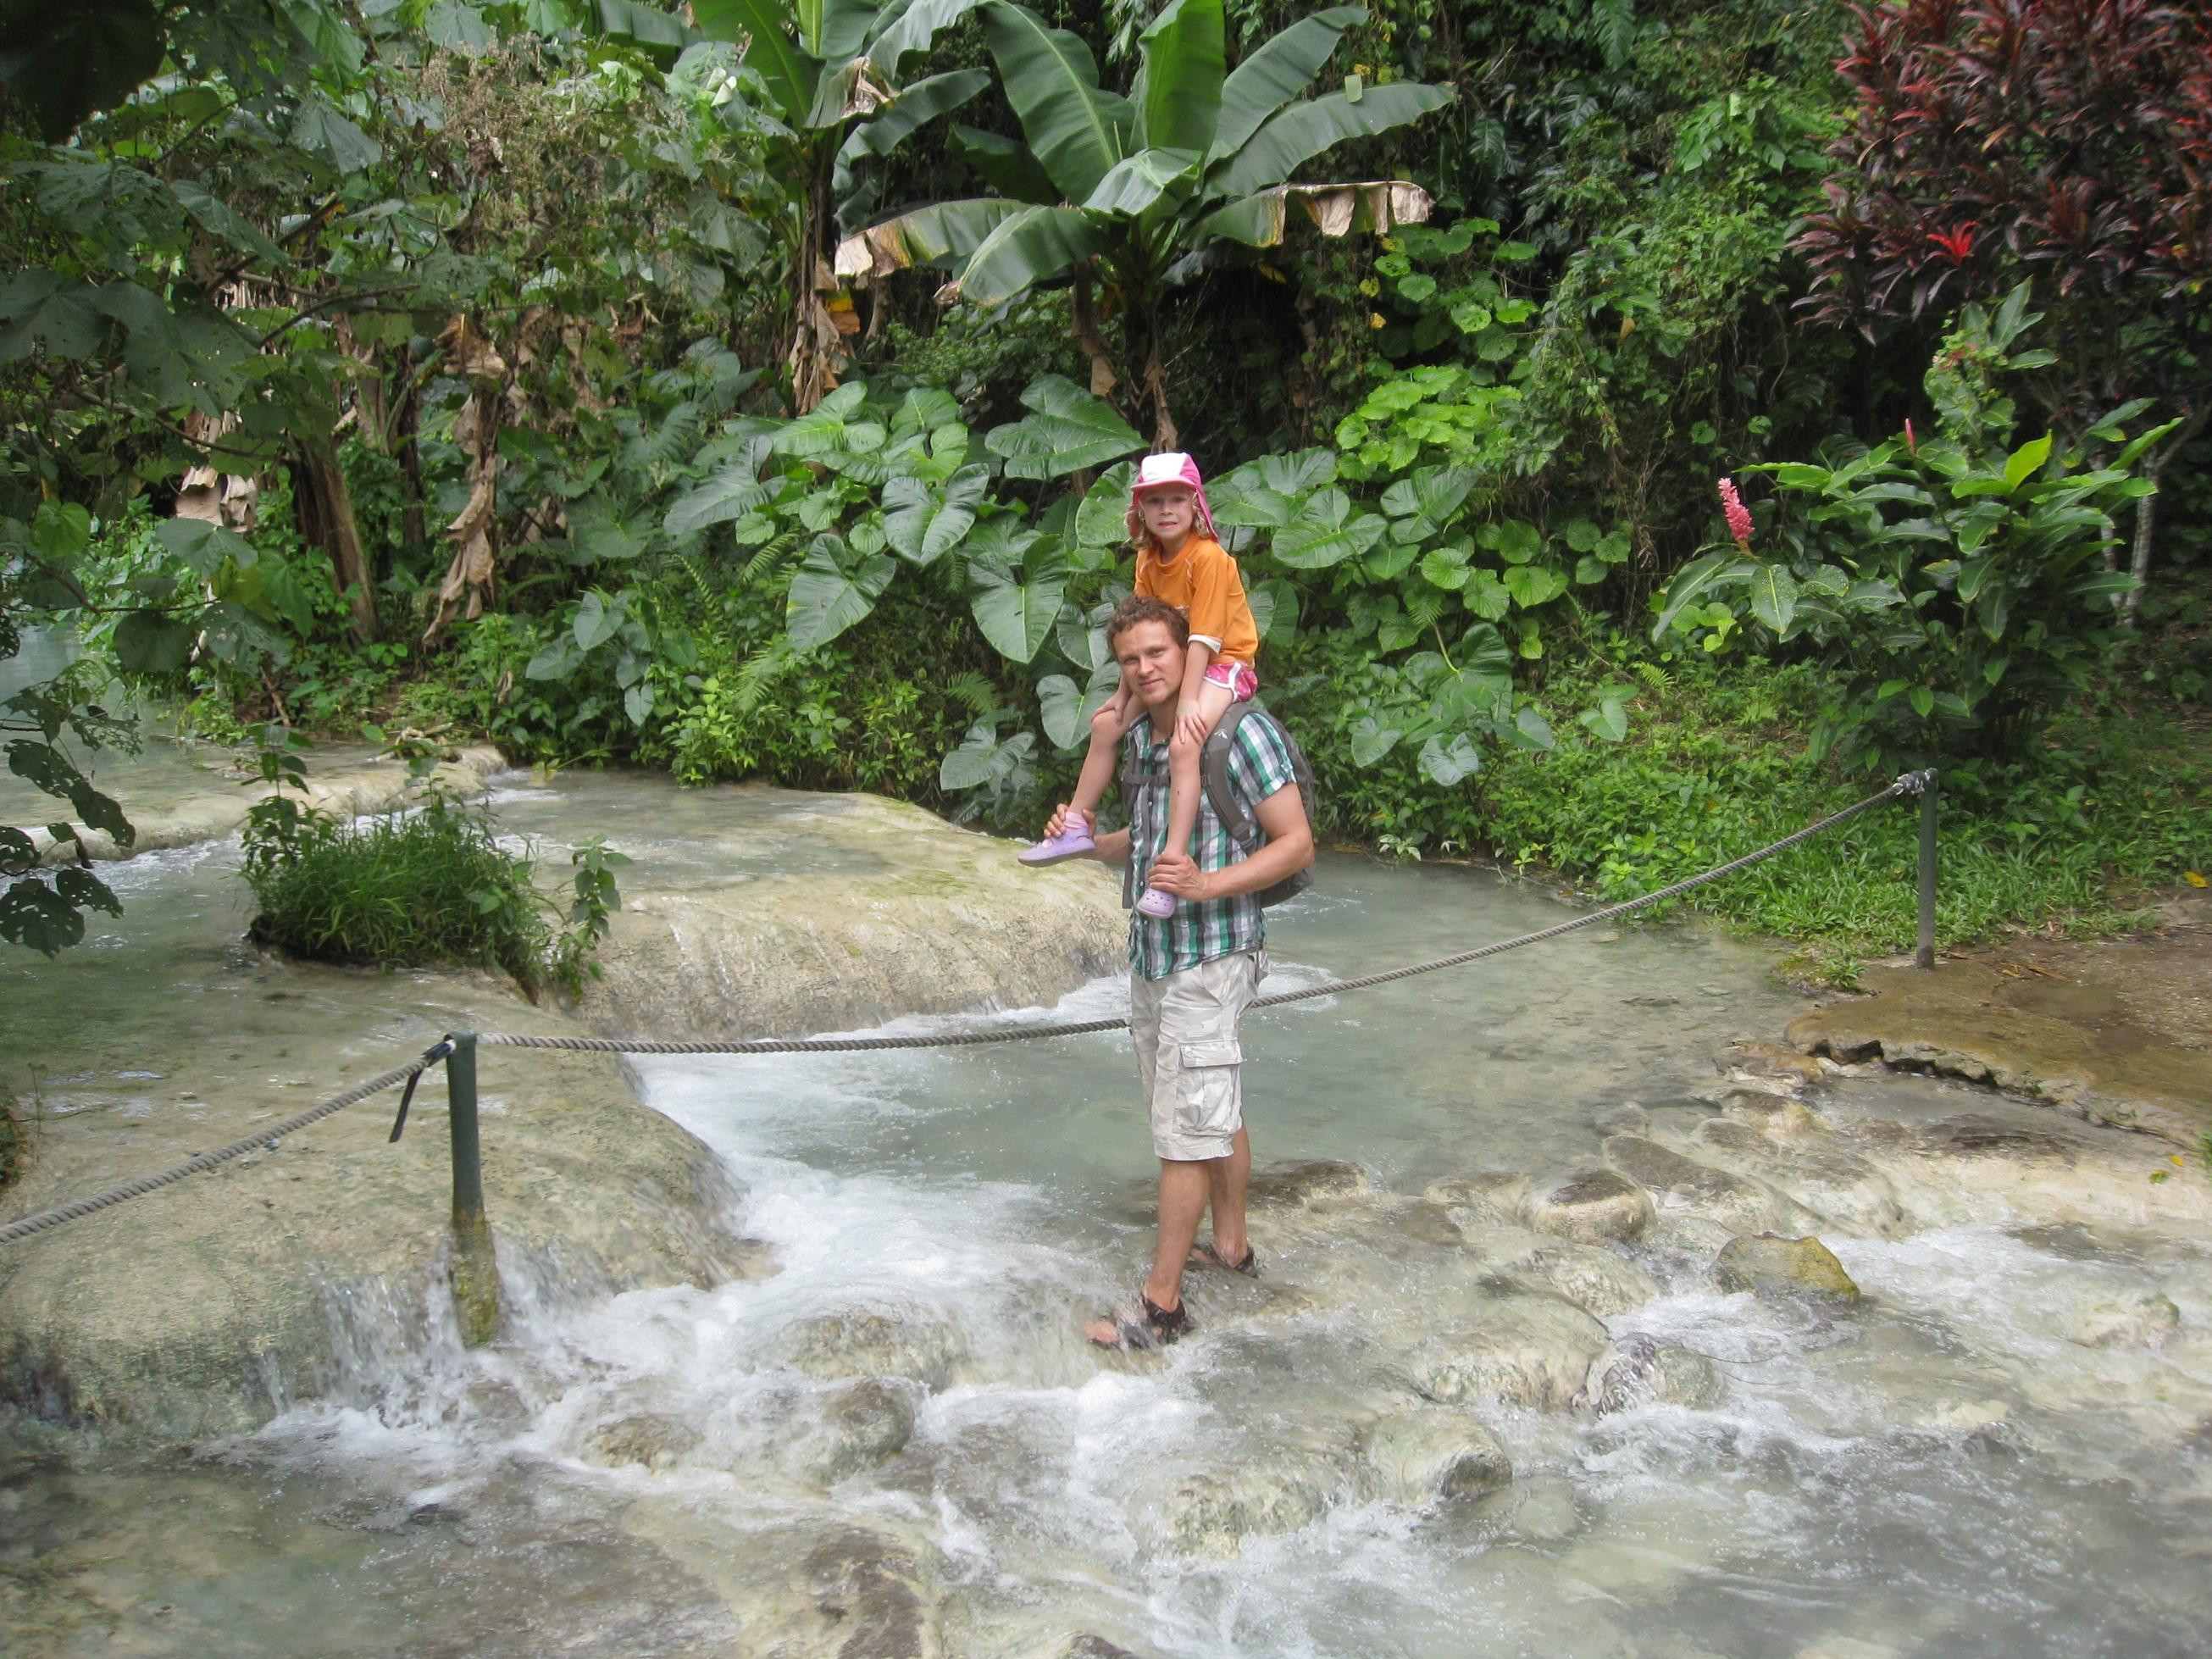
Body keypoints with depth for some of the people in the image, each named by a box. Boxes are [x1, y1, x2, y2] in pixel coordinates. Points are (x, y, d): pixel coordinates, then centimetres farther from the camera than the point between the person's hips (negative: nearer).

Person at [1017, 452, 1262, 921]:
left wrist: (1187, 701, -27)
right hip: (1173, 667, 9)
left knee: (1183, 745, -29)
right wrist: (1124, 693, 2)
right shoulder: (1148, 561, 4)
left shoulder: (1209, 557, -20)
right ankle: (1077, 826, 16)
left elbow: (1204, 636, -24)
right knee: (1106, 722, 3)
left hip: (1223, 666, -8)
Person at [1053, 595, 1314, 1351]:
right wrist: (1085, 841, 2)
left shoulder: (1242, 730, -16)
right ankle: (1231, 1245, 36)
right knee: (1217, 1113, 21)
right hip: (1151, 953, 8)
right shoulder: (1138, 740, 9)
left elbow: (1295, 844, -15)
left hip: (1210, 958, -8)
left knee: (1186, 1130, -3)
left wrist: (1205, 884, -28)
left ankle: (1160, 1303, 3)